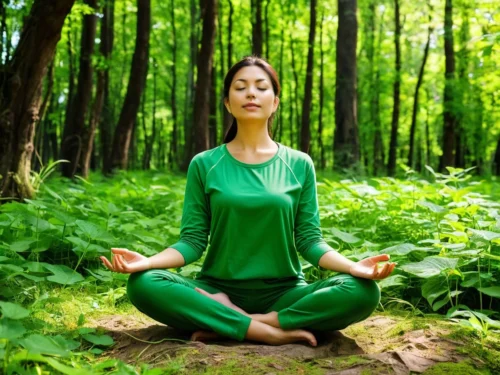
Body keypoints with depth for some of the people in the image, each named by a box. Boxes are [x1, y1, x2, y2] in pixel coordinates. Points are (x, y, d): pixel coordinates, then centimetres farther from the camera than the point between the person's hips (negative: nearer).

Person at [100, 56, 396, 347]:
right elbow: (193, 240, 0)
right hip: (218, 289, 0)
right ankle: (268, 331, -23)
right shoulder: (204, 165, 3)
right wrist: (148, 261, -19)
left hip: (283, 293, 1)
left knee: (363, 292, -26)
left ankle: (223, 321, -19)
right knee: (143, 284, -27)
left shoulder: (299, 165, 4)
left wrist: (353, 266, -17)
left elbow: (309, 239, 2)